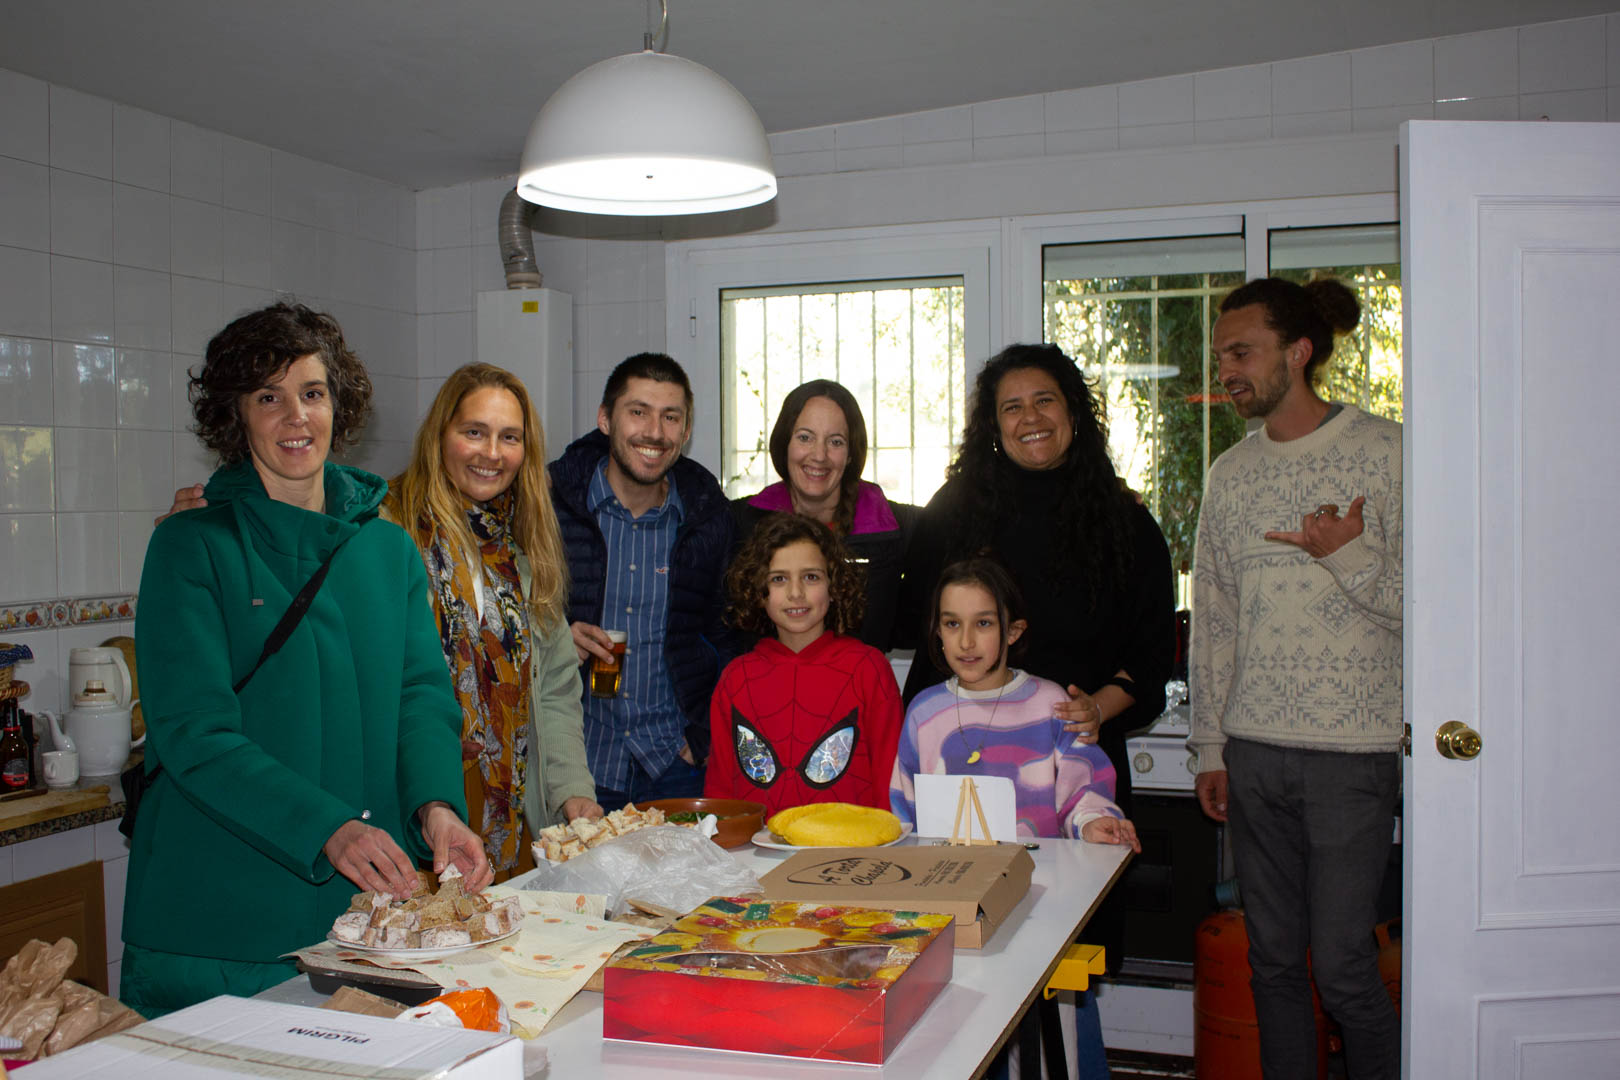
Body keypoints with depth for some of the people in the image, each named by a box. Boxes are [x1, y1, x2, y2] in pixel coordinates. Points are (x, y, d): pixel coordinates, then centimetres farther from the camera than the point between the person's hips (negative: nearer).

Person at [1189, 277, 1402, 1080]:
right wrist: (1210, 747, 12)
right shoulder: (1230, 473, 11)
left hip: (1353, 751, -5)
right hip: (1252, 750, 5)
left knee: (1342, 965, -2)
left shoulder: (1384, 451, -4)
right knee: (1273, 959, 11)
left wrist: (1349, 556, -18)